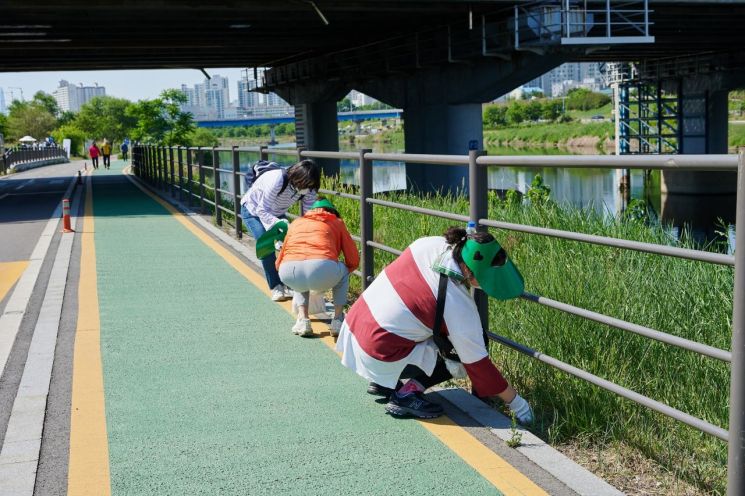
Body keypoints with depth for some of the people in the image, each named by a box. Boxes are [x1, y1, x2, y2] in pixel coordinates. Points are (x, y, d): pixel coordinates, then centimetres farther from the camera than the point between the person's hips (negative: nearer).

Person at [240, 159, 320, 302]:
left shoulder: (308, 190, -22)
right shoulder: (277, 180, -40)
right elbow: (262, 211, -34)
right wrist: (278, 223, -49)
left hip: (276, 213, 5)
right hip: (252, 210, -5)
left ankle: (289, 286, 0)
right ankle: (276, 288, -9)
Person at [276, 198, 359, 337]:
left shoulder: (296, 222, 34)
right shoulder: (337, 222, 28)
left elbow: (279, 263, 37)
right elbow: (353, 261, 25)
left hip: (289, 274, 2)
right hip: (323, 270, -2)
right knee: (343, 271, 33)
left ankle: (302, 319, 21)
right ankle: (337, 320, 22)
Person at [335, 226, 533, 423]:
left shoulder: (431, 244, -8)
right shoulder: (460, 306, -22)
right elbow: (477, 364, -12)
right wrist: (515, 402, -3)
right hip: (379, 356, -7)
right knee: (463, 358, 4)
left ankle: (384, 382, 22)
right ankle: (406, 396, -3)